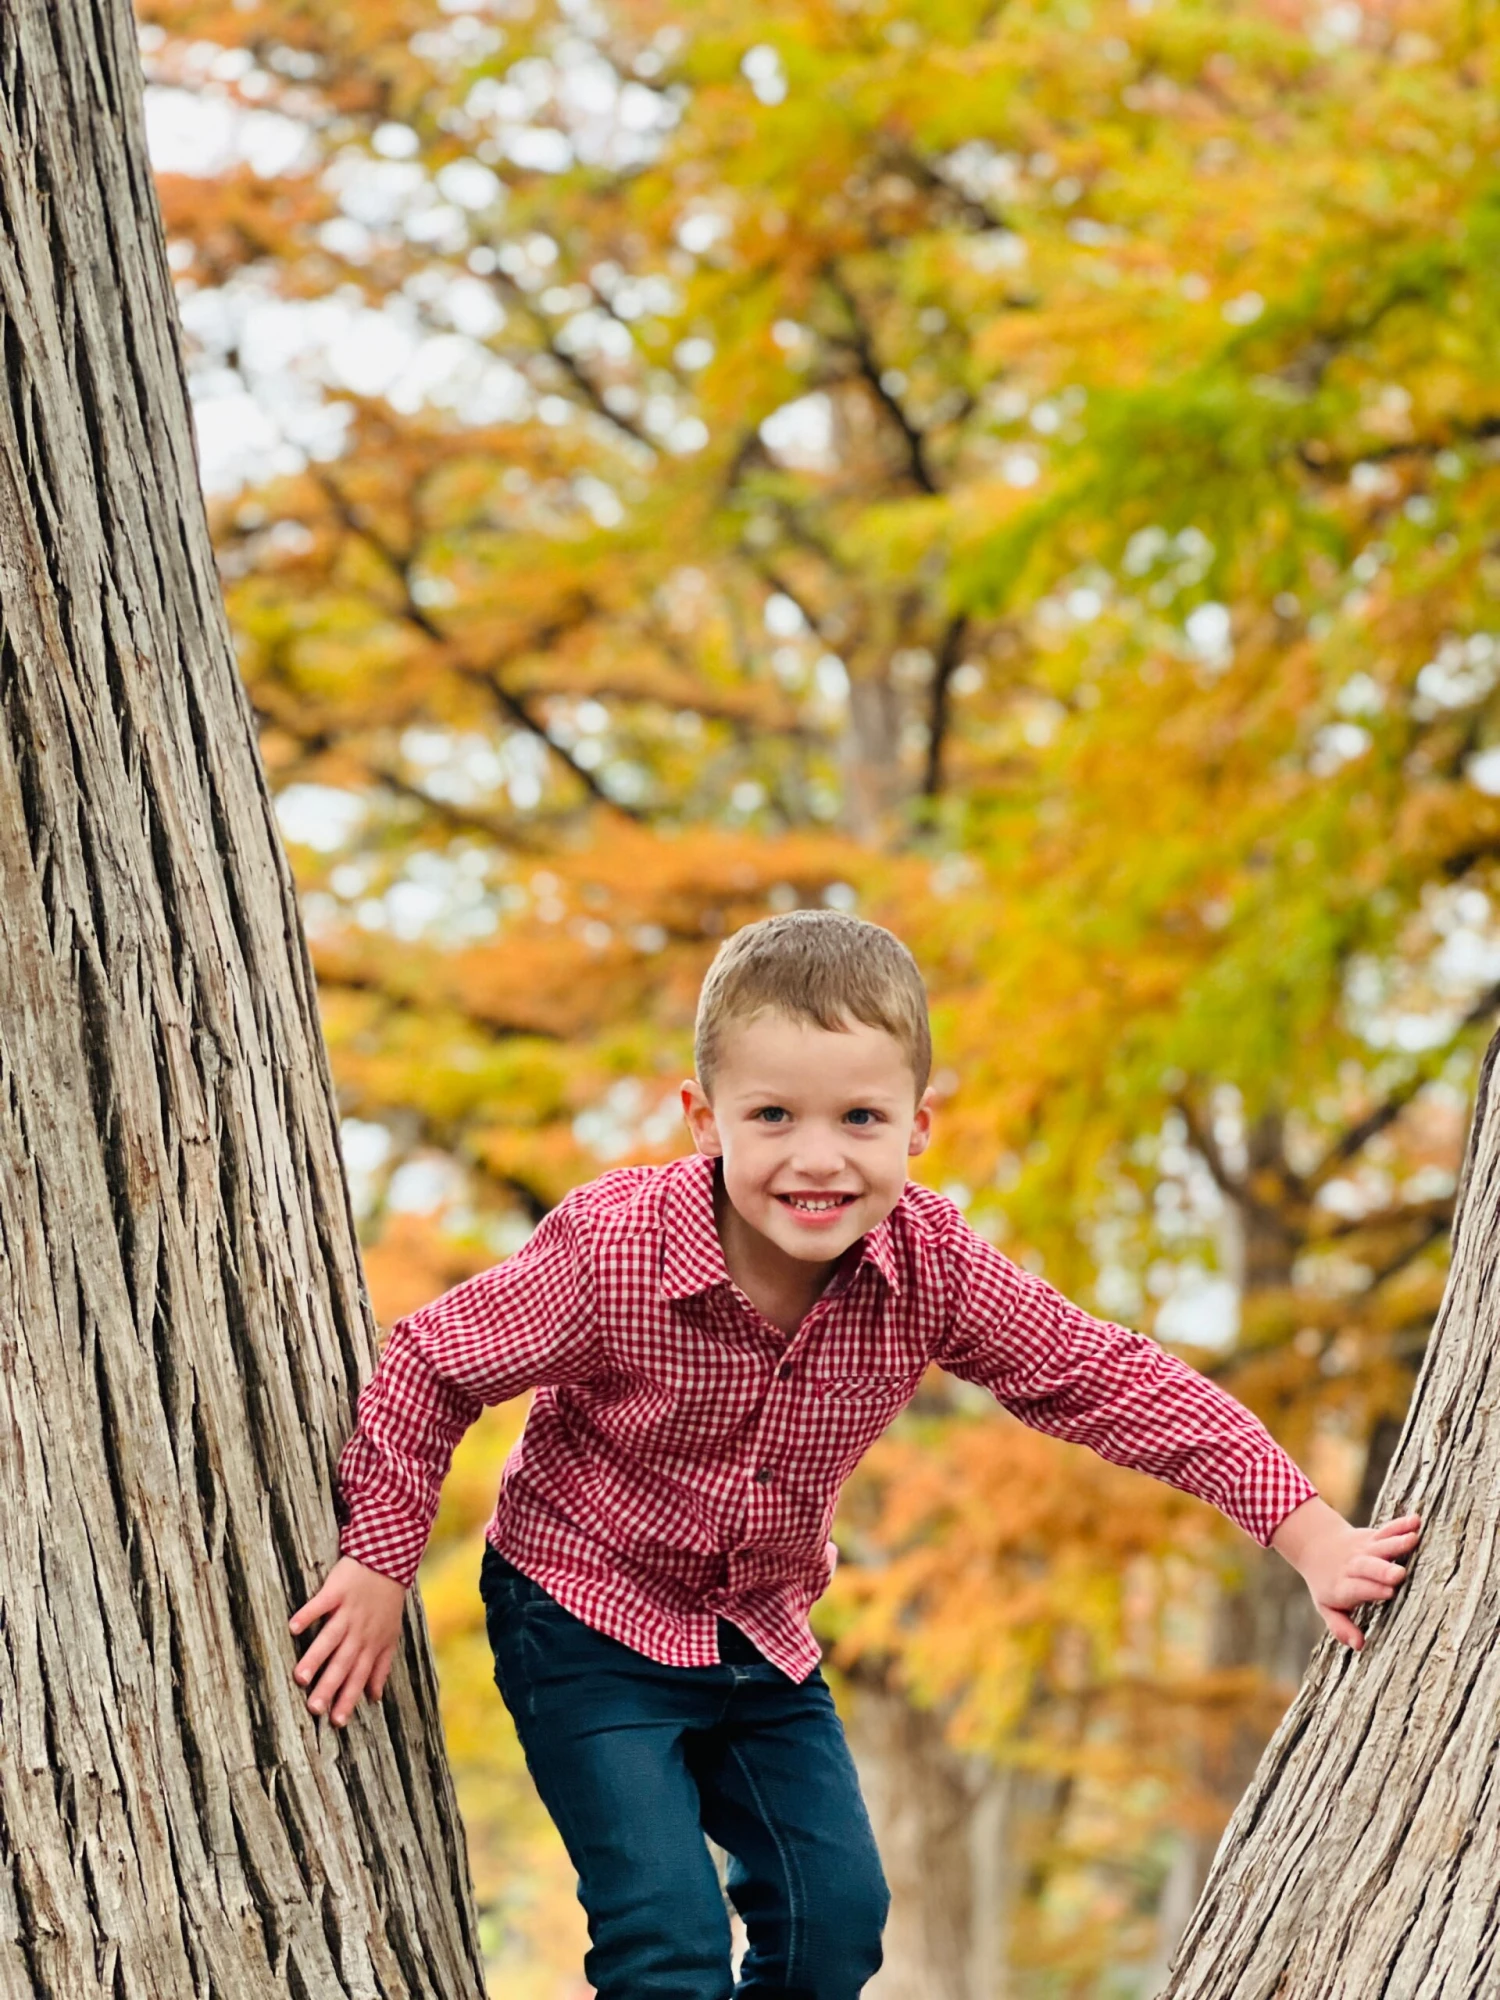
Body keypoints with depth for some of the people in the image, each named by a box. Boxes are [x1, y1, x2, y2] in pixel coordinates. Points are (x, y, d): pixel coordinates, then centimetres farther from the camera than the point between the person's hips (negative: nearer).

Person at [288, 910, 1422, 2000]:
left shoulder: (932, 1266, -19)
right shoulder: (614, 1250, -29)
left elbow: (1109, 1379, -12)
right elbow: (432, 1368, -15)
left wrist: (1312, 1534, -15)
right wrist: (379, 1566, -13)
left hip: (765, 1635, 5)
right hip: (586, 1624, -4)